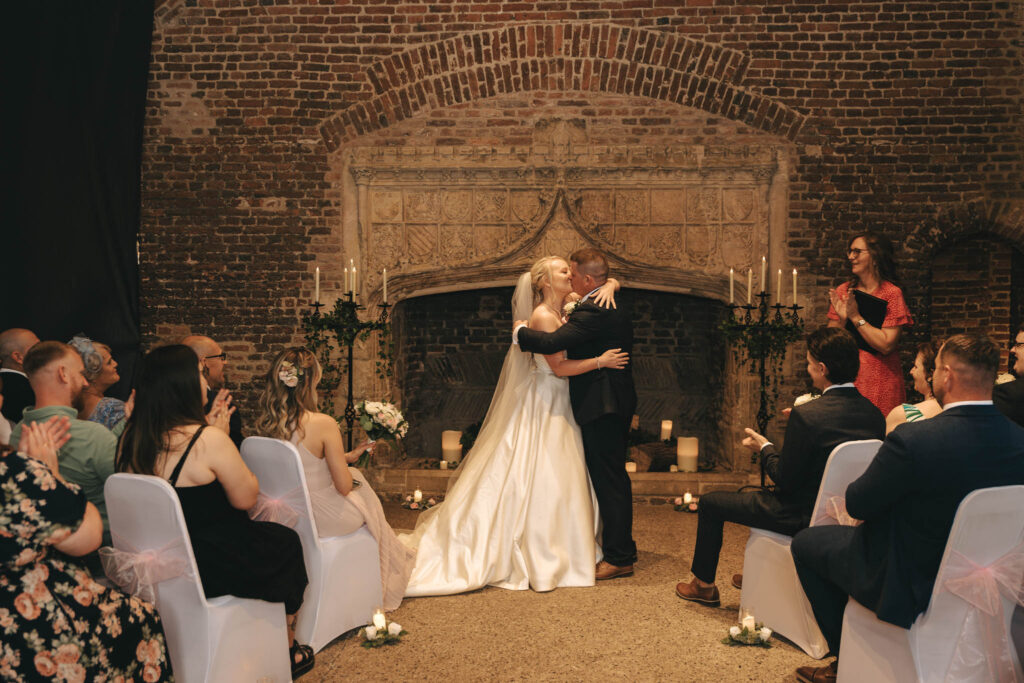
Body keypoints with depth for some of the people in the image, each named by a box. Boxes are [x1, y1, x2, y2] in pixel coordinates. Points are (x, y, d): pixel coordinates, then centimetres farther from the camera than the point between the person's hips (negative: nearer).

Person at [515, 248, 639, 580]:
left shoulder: (591, 313, -20)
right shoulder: (616, 309, 13)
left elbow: (551, 342, -28)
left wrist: (520, 331, -10)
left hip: (601, 407, -11)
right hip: (618, 403, 11)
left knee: (609, 481, -3)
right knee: (613, 478, 19)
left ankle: (618, 558, 5)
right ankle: (623, 548, 31)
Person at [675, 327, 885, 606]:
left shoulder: (806, 415, -27)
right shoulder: (874, 413, -6)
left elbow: (785, 480, -20)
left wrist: (765, 447, -2)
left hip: (804, 517, -8)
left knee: (710, 503, 12)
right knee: (756, 496, 35)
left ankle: (704, 585, 30)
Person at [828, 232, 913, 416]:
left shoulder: (892, 294, -6)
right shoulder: (842, 292, 7)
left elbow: (886, 345, -15)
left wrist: (856, 317, -14)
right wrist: (842, 319, -12)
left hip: (880, 382, -3)